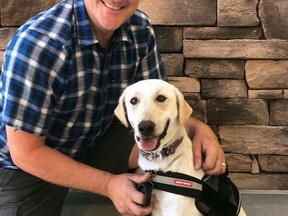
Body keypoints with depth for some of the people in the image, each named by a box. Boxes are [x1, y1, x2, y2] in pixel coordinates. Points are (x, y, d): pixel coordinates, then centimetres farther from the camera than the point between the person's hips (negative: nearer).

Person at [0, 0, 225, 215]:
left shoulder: (140, 28, -14)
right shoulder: (37, 43, -32)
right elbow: (25, 152, -26)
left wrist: (197, 128, -23)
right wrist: (108, 184, -30)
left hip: (97, 139, 5)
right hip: (27, 165, -4)